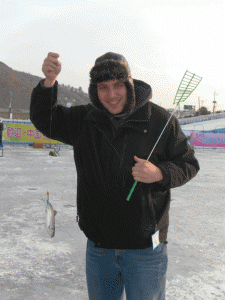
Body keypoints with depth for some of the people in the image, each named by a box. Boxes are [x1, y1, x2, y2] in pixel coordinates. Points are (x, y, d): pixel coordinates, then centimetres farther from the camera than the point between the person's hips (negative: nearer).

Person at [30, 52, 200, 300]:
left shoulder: (159, 120, -8)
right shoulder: (85, 119, 1)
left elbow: (188, 164, -2)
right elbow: (45, 120, 3)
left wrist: (159, 174, -23)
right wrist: (49, 82, -15)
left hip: (145, 245, -3)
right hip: (98, 243, 4)